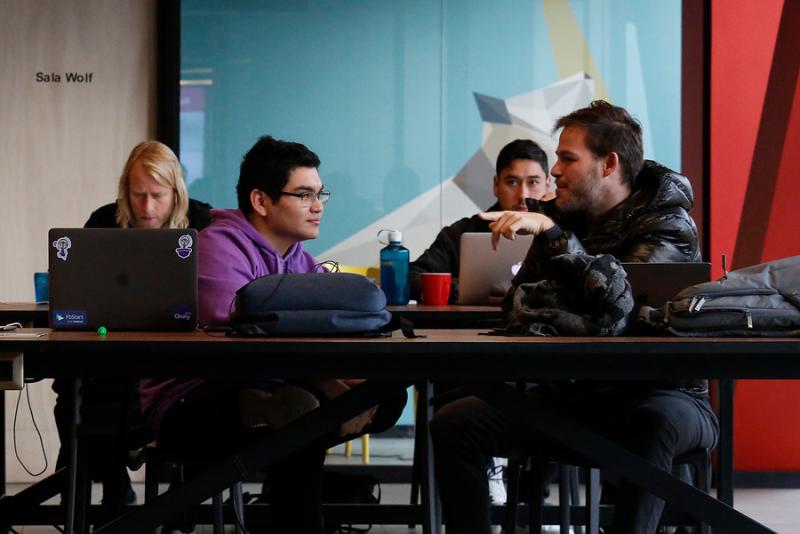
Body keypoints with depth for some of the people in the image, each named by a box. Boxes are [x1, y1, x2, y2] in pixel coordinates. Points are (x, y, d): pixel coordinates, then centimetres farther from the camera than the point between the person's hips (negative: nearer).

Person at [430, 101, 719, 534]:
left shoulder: (668, 225, -8)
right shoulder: (566, 216, 7)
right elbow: (518, 310, 11)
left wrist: (550, 232, -29)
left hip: (661, 394, -5)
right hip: (574, 392, 5)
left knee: (655, 422, -41)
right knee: (454, 424, -11)